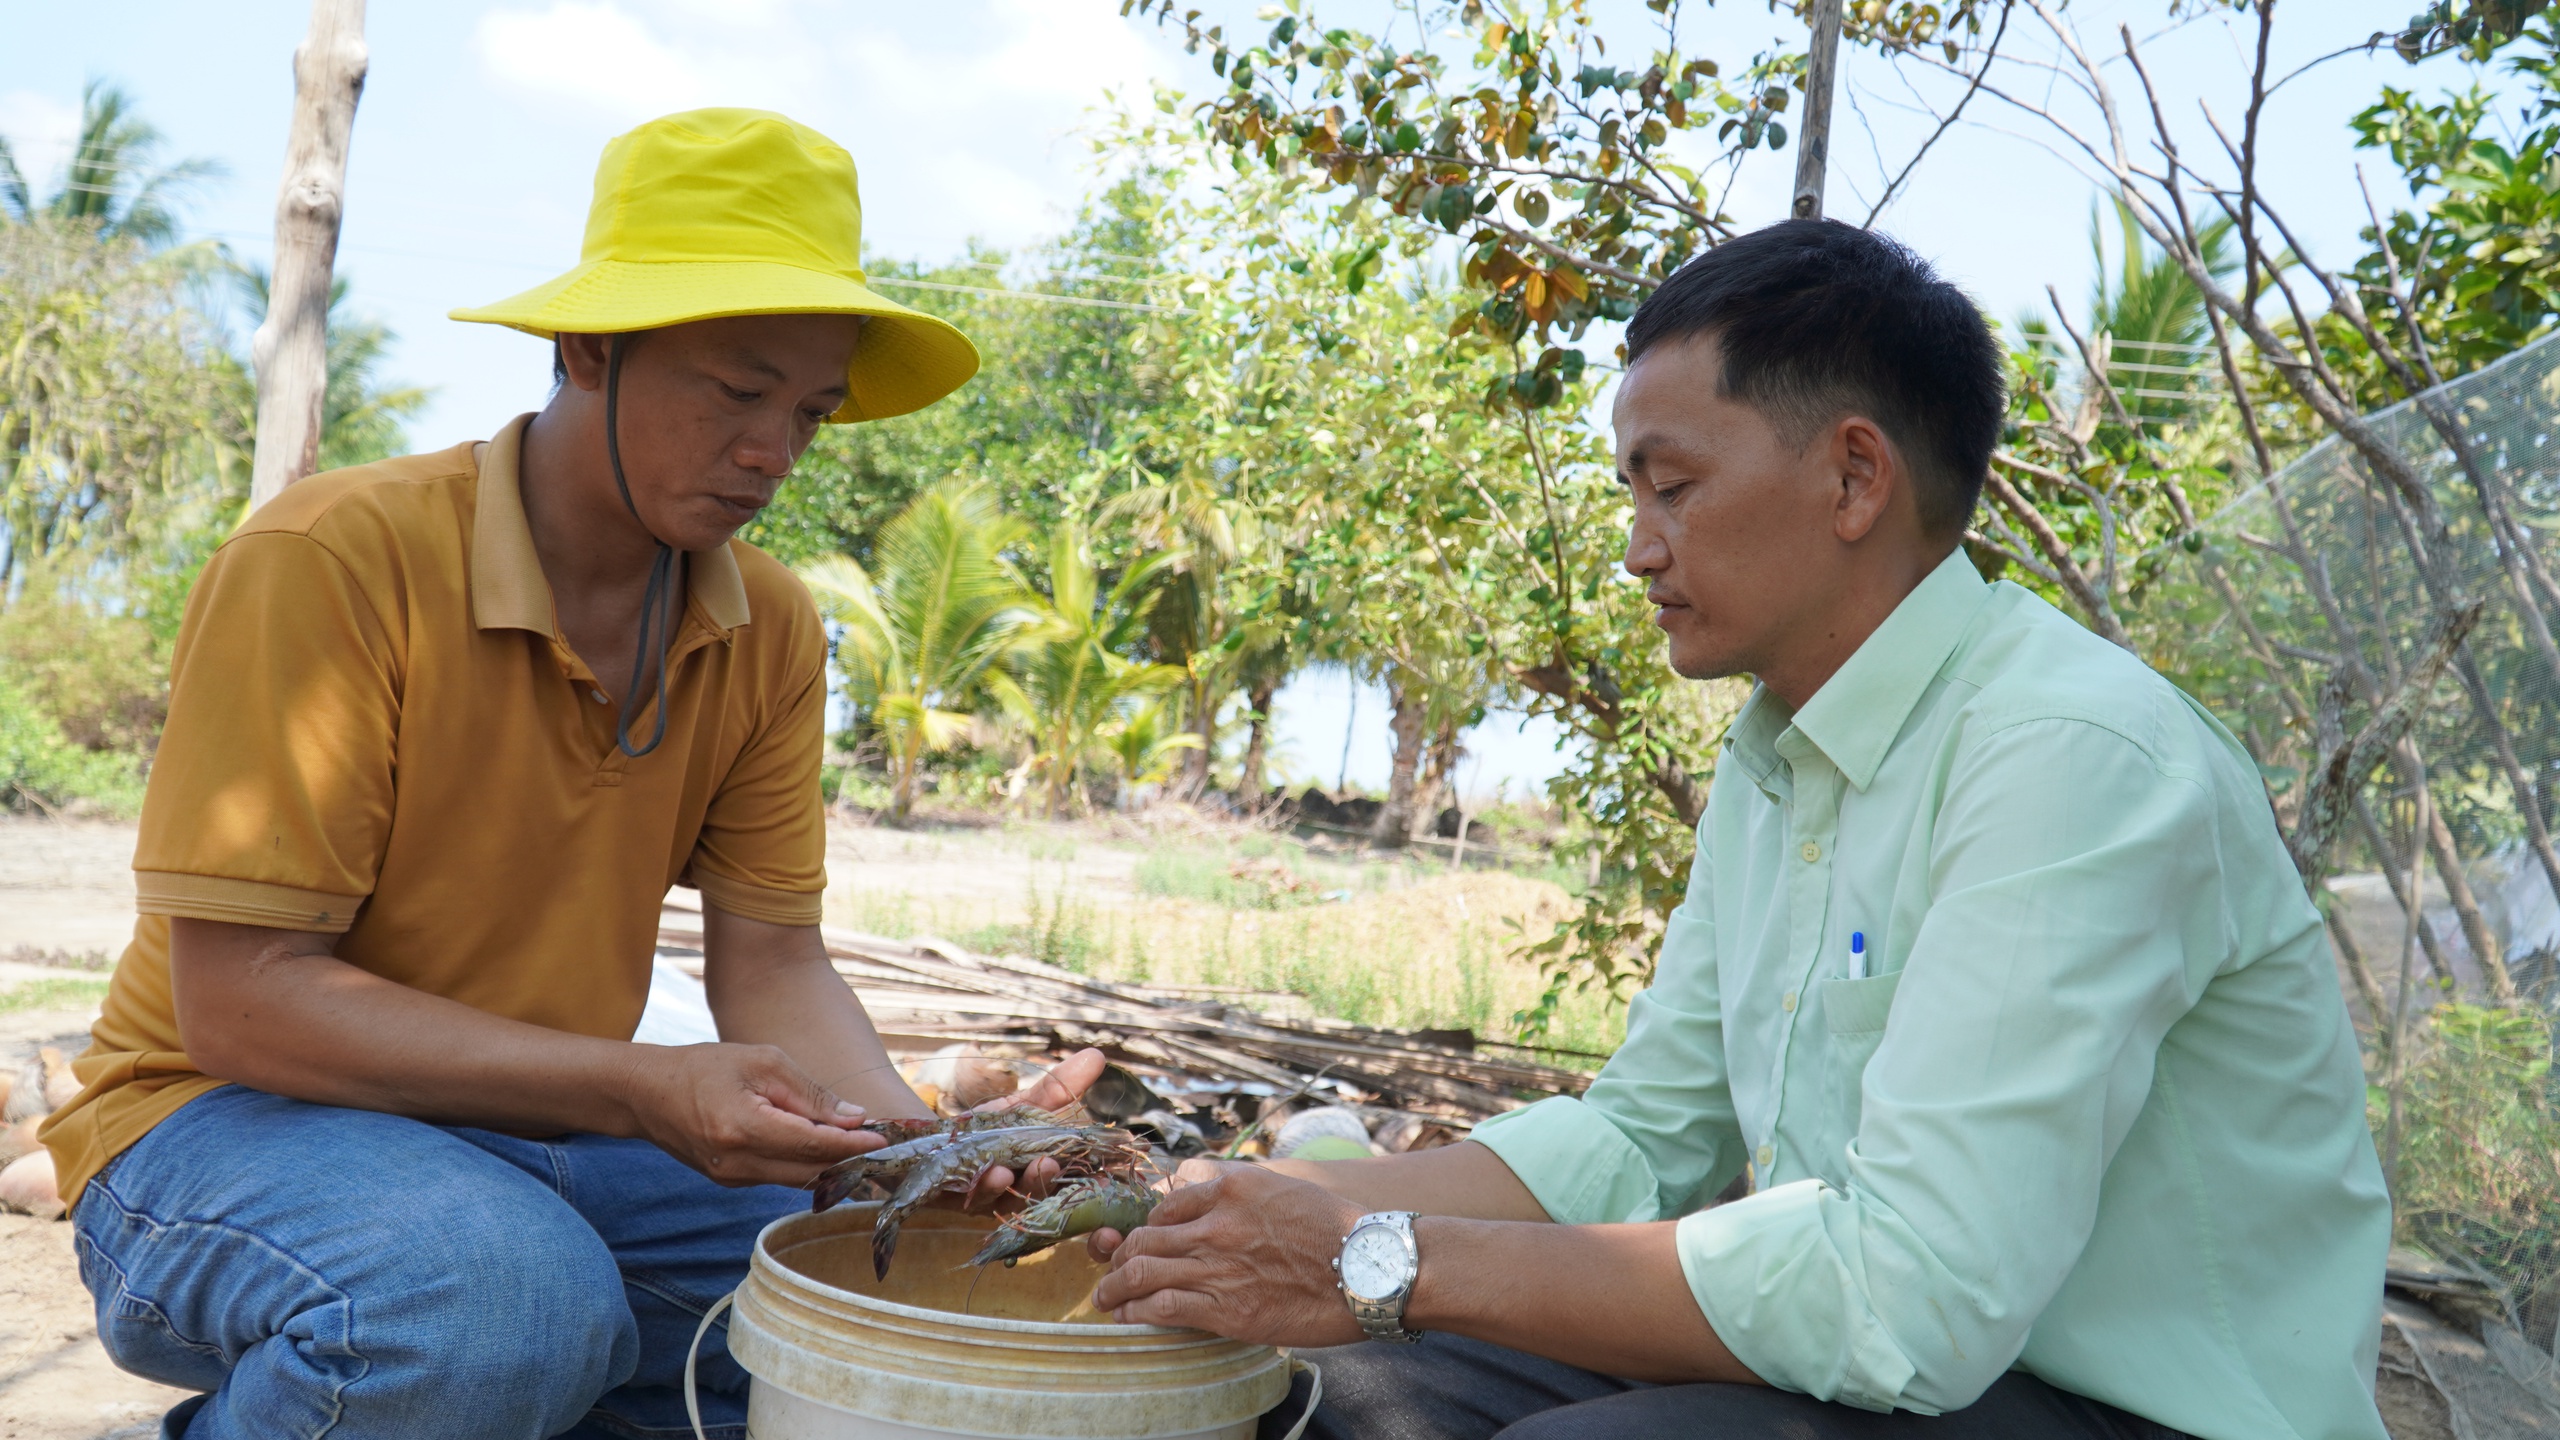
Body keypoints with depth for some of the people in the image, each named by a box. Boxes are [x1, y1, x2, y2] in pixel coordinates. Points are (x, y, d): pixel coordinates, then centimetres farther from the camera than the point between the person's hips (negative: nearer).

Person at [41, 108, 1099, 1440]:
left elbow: (771, 965, -2)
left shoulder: (771, 632, -3)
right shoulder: (332, 563, -20)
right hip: (236, 1125, -5)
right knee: (505, 1296, -37)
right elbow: (240, 1002, -22)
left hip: (545, 1143, 6)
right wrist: (647, 1091, -30)